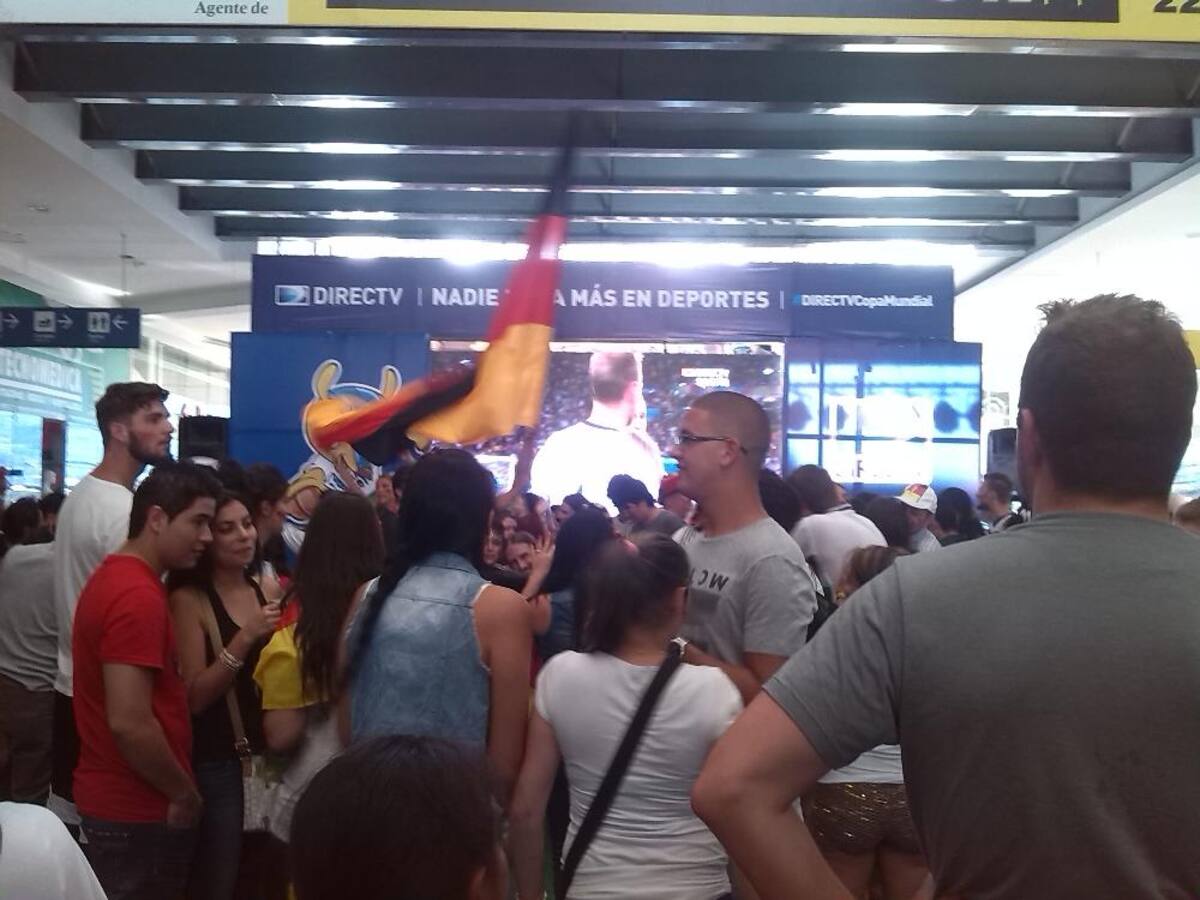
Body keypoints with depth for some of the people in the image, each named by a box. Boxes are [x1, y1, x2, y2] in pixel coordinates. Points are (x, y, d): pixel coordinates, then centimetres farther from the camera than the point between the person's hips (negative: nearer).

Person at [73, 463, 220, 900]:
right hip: (137, 811, -9)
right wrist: (184, 793, -14)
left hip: (112, 798, 9)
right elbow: (129, 723, -27)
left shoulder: (113, 576, 8)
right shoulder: (139, 596, -23)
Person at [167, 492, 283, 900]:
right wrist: (244, 639, -25)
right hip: (217, 762, -5)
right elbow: (195, 697, -15)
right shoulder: (189, 599, -10)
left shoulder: (268, 587, 4)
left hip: (269, 750, 5)